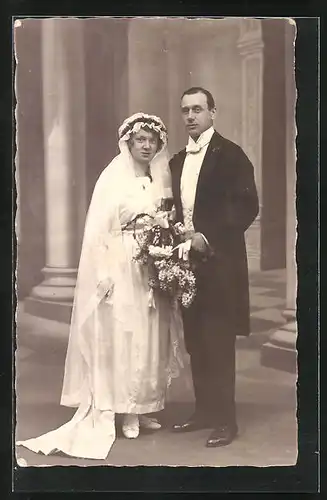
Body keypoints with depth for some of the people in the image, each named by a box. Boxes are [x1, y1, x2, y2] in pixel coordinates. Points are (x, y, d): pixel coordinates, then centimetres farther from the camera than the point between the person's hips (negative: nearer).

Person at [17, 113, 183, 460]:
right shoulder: (113, 178, -5)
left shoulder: (160, 181, 11)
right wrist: (104, 275, -15)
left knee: (150, 339, 8)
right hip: (121, 268, -6)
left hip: (154, 269, 6)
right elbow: (98, 230, -9)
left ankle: (142, 408, 18)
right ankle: (124, 414, 8)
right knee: (121, 338, -2)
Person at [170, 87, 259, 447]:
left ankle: (225, 420, 7)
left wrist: (208, 237, -16)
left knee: (219, 342, -3)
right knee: (196, 342, 11)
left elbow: (247, 207, -13)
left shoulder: (230, 154, -6)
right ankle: (204, 411, 23)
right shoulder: (178, 161, 16)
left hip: (219, 262, -7)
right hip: (187, 260, 7)